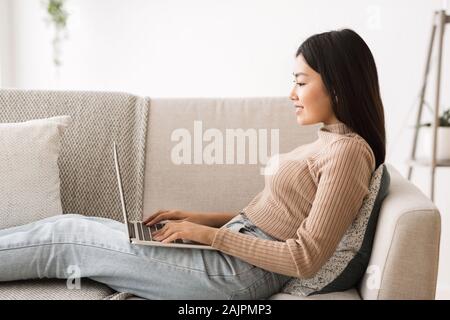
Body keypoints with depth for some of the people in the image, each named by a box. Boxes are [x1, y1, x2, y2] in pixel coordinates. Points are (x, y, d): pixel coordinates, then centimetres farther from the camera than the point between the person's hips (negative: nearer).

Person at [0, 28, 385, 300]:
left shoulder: (348, 151, -15)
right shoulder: (327, 142, 14)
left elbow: (306, 260, -20)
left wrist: (209, 234, -16)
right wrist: (201, 218, 8)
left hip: (239, 272, -8)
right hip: (233, 250, 8)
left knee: (66, 235, -2)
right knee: (81, 225, 7)